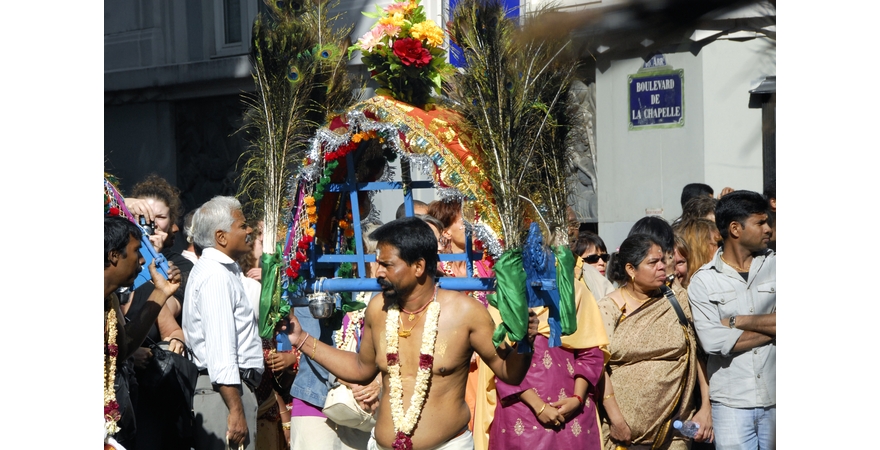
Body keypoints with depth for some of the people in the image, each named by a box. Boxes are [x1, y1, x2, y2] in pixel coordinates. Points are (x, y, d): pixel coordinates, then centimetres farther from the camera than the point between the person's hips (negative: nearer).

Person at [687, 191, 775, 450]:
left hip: (774, 399, 2)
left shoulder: (774, 266, 5)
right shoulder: (703, 281, 0)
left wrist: (738, 321, -11)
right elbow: (713, 342, -13)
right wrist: (770, 328, -7)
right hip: (732, 403, -2)